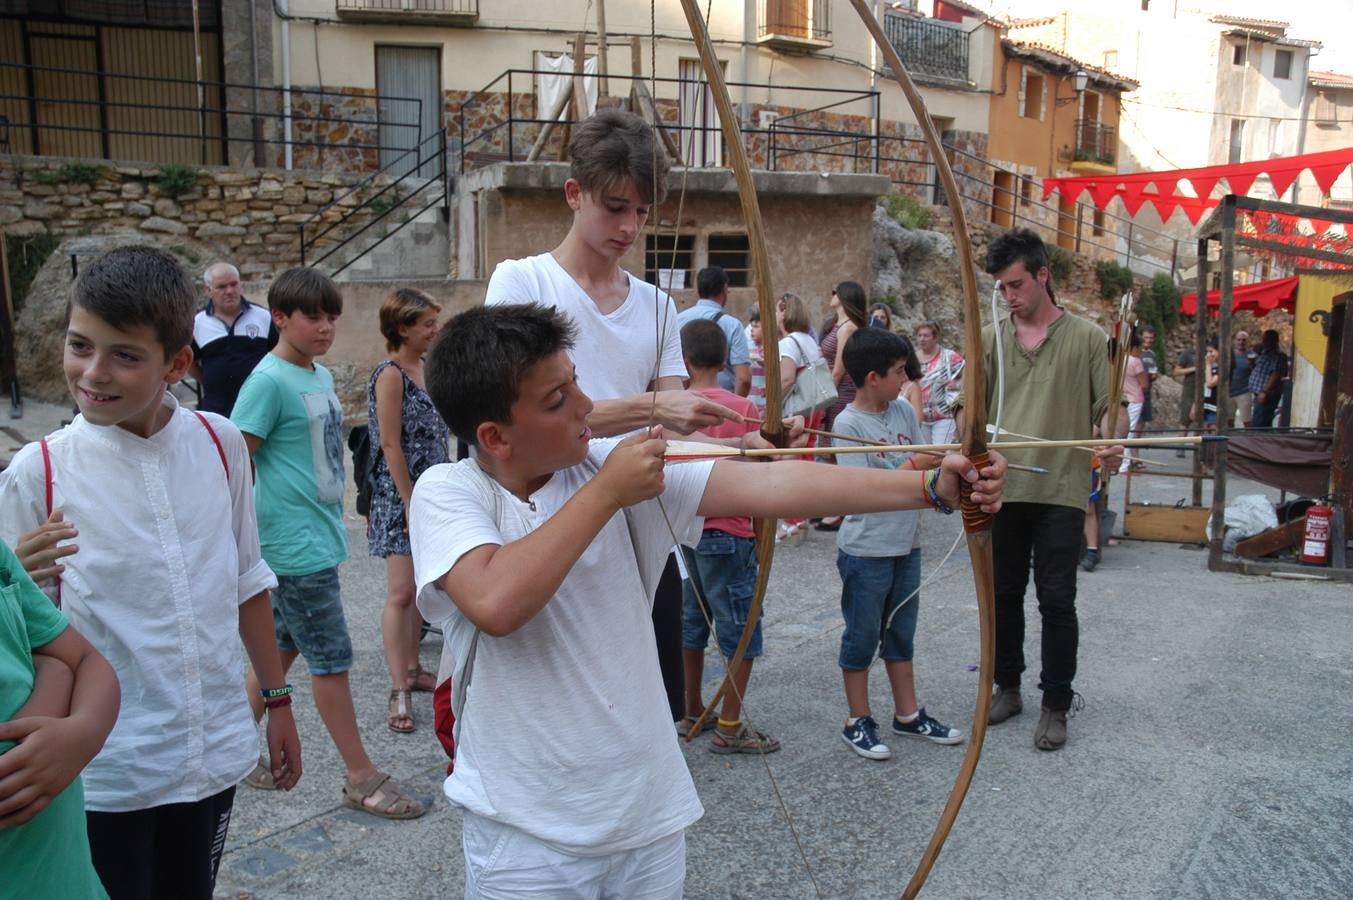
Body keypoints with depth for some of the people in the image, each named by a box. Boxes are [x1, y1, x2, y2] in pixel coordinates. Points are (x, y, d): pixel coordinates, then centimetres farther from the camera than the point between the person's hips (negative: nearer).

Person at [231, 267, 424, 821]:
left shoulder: (321, 375, 11)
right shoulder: (269, 380, -15)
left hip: (321, 536, 8)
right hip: (297, 546, -8)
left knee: (284, 647, 18)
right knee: (331, 660, 0)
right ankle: (362, 778, 12)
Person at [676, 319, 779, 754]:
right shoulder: (744, 408, -12)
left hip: (686, 530, 5)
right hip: (728, 533, -5)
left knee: (693, 623, 17)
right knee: (741, 629, 6)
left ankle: (693, 712, 30)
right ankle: (730, 727, 11)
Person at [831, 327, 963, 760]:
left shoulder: (904, 410, 3)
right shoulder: (849, 423, -16)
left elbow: (921, 471, 10)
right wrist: (915, 465, -21)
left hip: (906, 544, 7)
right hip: (866, 550, -7)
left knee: (901, 634, 18)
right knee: (862, 638, 7)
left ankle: (908, 715, 32)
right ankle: (858, 722, 21)